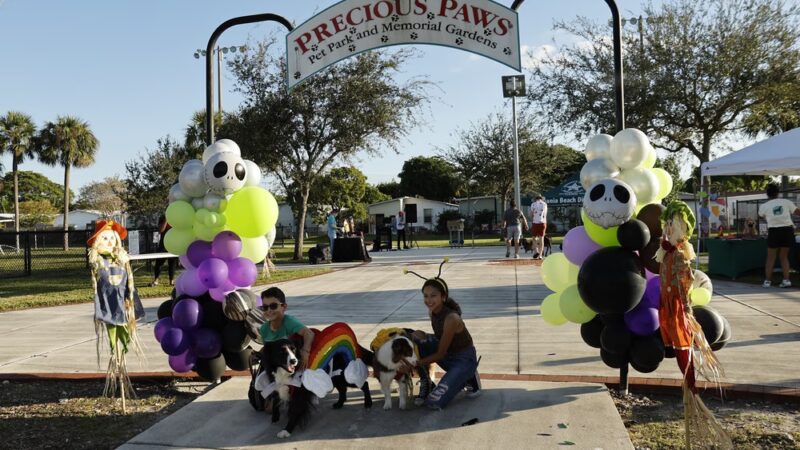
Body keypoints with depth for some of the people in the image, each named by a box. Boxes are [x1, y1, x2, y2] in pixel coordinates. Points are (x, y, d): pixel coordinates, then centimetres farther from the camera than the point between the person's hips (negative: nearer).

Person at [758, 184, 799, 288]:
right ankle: (786, 279, 6)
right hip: (788, 230, 1)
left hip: (774, 231, -1)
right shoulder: (786, 202, 1)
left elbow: (762, 215, 19)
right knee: (784, 256, 13)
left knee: (770, 257, 9)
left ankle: (767, 280, 7)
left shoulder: (764, 206, 1)